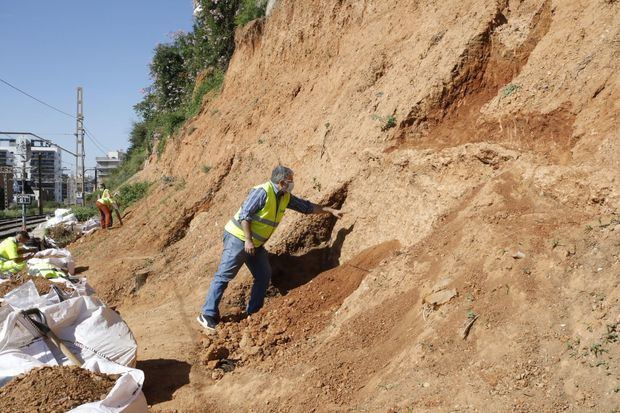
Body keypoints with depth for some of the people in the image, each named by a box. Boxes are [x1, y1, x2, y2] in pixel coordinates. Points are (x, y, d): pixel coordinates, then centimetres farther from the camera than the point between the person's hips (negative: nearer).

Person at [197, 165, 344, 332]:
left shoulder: (285, 197, 6)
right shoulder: (262, 192, -20)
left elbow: (306, 206, 15)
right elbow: (244, 215, -22)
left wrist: (331, 210, 16)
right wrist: (248, 240, -24)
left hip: (256, 243, 9)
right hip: (238, 238, -9)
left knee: (264, 276, 7)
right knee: (223, 276, -6)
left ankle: (253, 313, 19)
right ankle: (207, 315, 0)